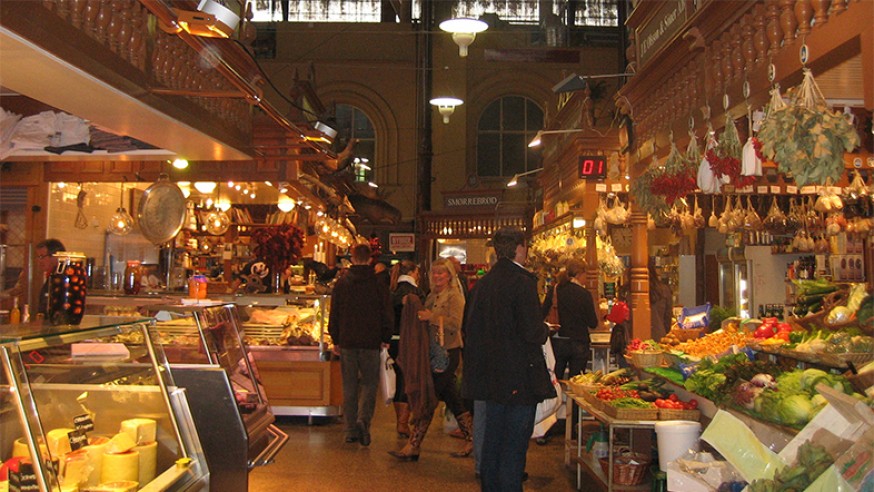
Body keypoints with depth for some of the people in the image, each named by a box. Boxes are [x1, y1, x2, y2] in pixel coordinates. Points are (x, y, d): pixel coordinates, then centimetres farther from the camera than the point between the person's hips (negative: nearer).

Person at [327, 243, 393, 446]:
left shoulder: (342, 283, 2)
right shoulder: (378, 284, -3)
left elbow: (334, 314, 6)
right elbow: (386, 314, -1)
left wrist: (336, 340, 14)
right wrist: (385, 339, 9)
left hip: (347, 342, 2)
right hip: (371, 342, -1)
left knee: (349, 386, 9)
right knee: (369, 383, 8)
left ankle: (351, 430, 11)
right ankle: (363, 419, -14)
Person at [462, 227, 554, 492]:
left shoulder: (481, 284, 6)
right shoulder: (523, 282, -17)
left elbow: (470, 327, 11)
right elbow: (533, 333, -21)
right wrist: (545, 329, -1)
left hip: (491, 377, 8)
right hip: (519, 377, -7)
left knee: (493, 439, 18)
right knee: (515, 444, 2)